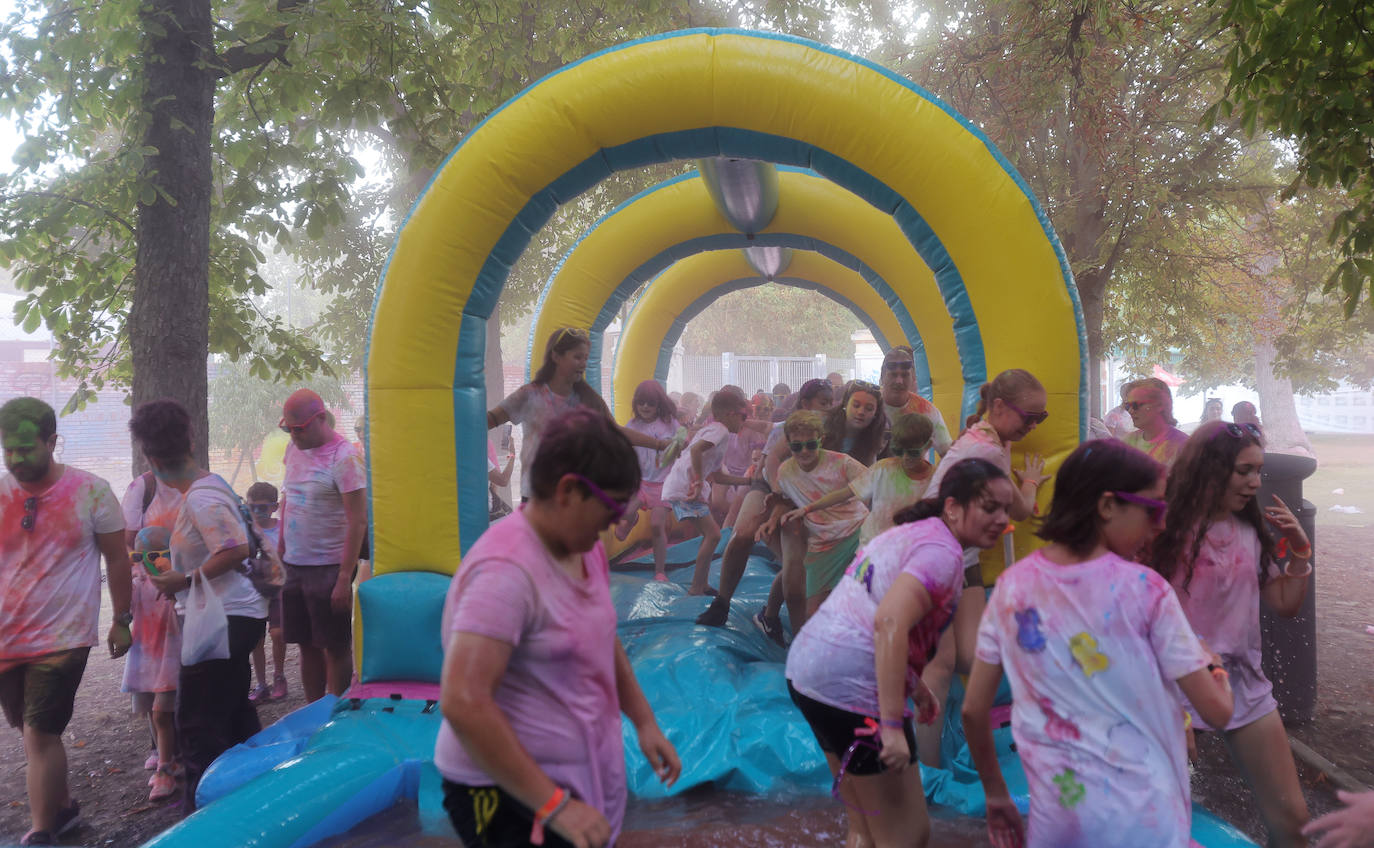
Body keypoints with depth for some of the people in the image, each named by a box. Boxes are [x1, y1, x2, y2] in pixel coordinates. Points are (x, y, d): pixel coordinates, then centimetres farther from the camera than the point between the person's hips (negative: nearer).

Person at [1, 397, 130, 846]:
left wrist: (122, 620, 3)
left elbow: (117, 559, 2)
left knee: (40, 734, -8)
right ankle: (63, 807, 36)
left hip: (62, 637, -4)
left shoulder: (90, 491, -7)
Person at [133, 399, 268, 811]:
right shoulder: (211, 484, 10)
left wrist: (185, 580, -19)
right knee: (236, 714, 21)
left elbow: (236, 549, -27)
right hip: (234, 616, 11)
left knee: (199, 725, -2)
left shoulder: (200, 499, -19)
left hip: (223, 620, -11)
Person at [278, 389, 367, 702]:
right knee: (307, 646, 14)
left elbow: (358, 521, -18)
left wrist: (345, 577, -20)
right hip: (295, 566, 7)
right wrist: (282, 542, 15)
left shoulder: (344, 458, -15)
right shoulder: (294, 448, 9)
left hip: (329, 567, -7)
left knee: (336, 648, 2)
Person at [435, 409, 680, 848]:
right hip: (511, 796, -8)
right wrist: (554, 805, -27)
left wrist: (644, 721, 12)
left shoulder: (586, 549, 2)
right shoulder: (506, 569, -25)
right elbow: (462, 702, -30)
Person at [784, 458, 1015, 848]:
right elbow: (889, 623, -28)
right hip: (852, 688, -10)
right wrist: (893, 726, -28)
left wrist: (913, 685, 21)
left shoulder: (909, 532, 16)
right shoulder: (944, 552, -13)